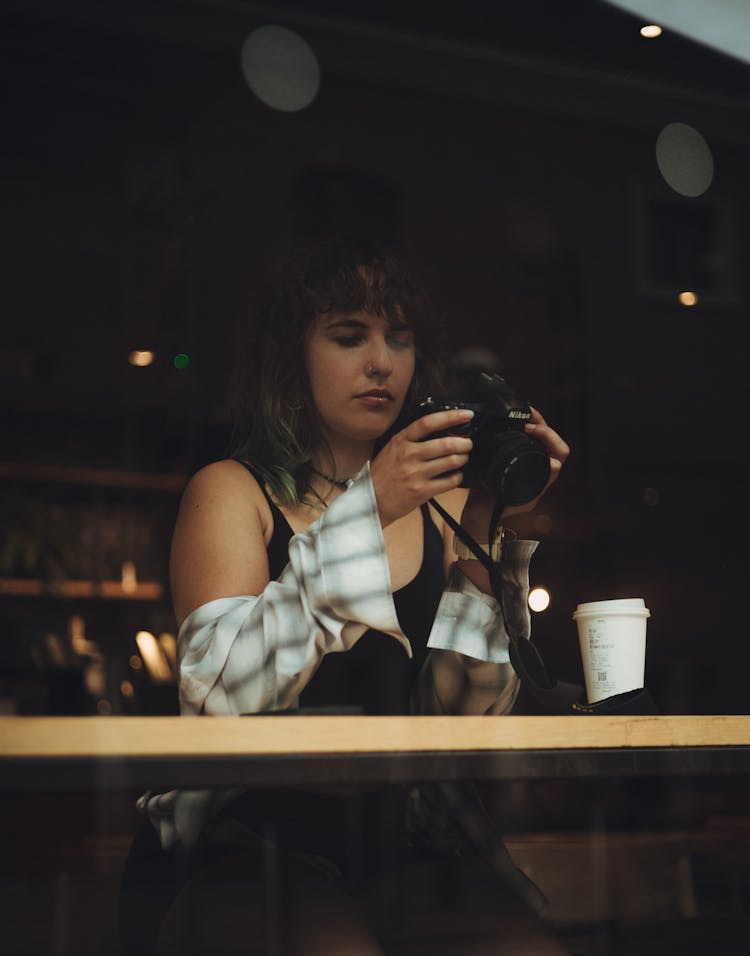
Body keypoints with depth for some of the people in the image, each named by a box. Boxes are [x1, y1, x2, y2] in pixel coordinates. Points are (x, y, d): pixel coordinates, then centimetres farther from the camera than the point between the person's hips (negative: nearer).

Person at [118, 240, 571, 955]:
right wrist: (365, 511, -18)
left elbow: (467, 714, 2)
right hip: (245, 843, -3)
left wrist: (490, 541, -10)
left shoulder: (441, 501, 13)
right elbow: (221, 692, -14)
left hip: (406, 853, 3)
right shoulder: (231, 490, 5)